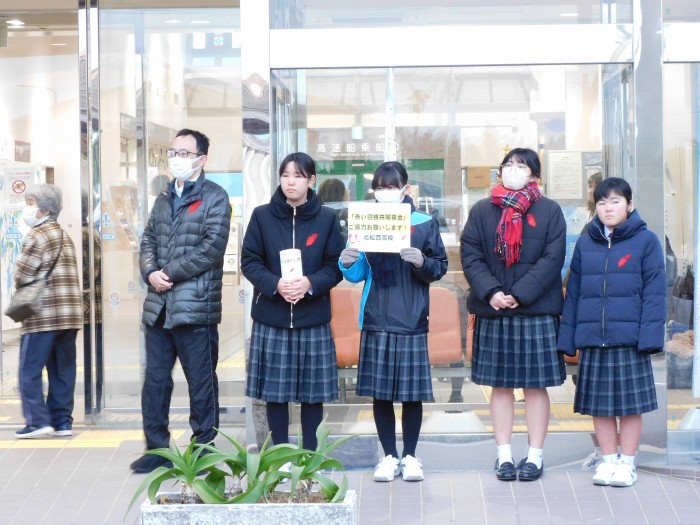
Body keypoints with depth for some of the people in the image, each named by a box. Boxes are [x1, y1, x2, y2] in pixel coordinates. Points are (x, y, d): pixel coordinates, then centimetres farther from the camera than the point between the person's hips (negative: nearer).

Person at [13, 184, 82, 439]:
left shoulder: (36, 236, -9)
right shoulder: (65, 236, 15)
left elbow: (21, 277, -10)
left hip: (42, 315, -7)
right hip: (70, 314, 8)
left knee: (30, 372, -1)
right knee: (63, 371, 10)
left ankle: (38, 421, -5)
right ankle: (62, 421, 11)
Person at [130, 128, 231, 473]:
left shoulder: (214, 197, -3)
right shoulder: (164, 199, 19)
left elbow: (212, 248, -13)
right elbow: (148, 242, 15)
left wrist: (170, 273, -13)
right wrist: (151, 273, -6)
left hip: (195, 306, -7)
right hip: (158, 306, 7)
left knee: (201, 383, 2)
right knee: (155, 380, 10)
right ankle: (156, 448, 19)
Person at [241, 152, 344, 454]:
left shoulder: (327, 218, 3)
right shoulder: (261, 216, 4)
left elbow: (336, 266, 2)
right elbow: (249, 262, 1)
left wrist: (310, 283, -17)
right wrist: (276, 284, -16)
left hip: (313, 317, 0)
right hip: (271, 316, 0)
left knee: (313, 390, 3)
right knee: (274, 389, 3)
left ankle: (310, 455, 15)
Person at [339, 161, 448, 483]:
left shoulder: (425, 223, 2)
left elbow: (440, 267, 1)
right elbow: (358, 275, 10)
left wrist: (422, 262, -19)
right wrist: (348, 264, -11)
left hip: (412, 322, -2)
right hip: (376, 321, 2)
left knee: (413, 393, 3)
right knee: (380, 393, 5)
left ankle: (410, 456, 16)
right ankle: (389, 456, 16)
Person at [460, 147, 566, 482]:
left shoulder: (549, 211, 2)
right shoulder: (481, 211, 7)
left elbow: (552, 259, -7)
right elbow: (470, 256, 1)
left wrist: (519, 295, -16)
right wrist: (491, 292, -15)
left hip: (537, 310, -2)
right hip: (492, 310, 2)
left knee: (536, 385, 2)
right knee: (500, 385, 7)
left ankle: (535, 455, 10)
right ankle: (504, 454, 13)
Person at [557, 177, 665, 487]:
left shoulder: (646, 241, 0)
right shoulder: (586, 243, 9)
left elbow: (654, 291, -4)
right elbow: (573, 291, 10)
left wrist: (650, 334, -12)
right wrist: (567, 336, 4)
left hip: (629, 338, -3)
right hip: (592, 339, 3)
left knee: (630, 404, 5)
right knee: (599, 405, 8)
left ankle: (627, 463, 17)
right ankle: (608, 460, 21)